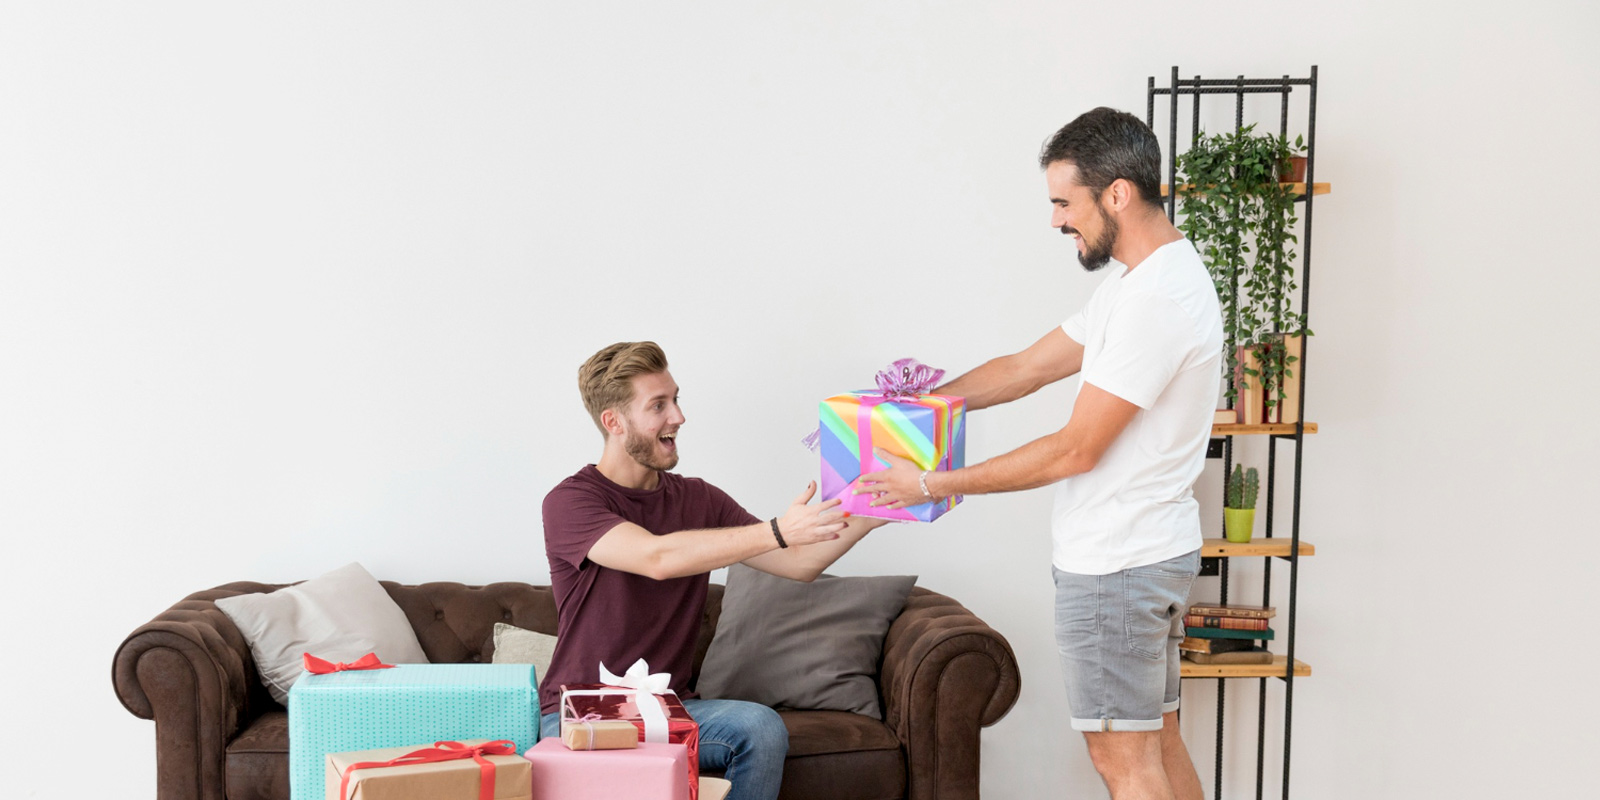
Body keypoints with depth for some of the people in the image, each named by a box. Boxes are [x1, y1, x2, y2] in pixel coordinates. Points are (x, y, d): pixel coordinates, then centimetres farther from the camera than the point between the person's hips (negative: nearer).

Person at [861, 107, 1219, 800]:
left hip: (1115, 563, -10)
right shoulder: (1140, 279, 11)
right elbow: (1028, 367, 15)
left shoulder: (1157, 299, -23)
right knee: (1157, 740, 17)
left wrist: (933, 485, -16)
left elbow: (1075, 450, -22)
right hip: (1151, 553, 10)